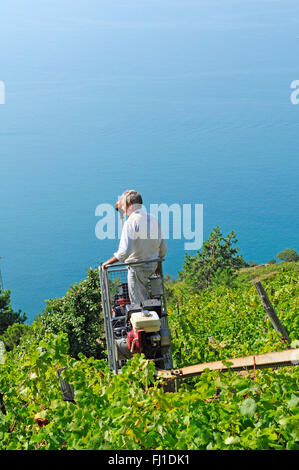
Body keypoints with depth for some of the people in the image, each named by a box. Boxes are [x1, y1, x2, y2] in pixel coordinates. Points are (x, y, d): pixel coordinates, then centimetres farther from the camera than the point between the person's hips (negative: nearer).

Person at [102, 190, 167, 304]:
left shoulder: (131, 222, -20)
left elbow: (124, 252, -25)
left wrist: (108, 262, -13)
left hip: (137, 268, -7)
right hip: (152, 265, 7)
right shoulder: (154, 219, 3)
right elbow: (163, 248, 9)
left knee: (139, 303, 4)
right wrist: (158, 265, 23)